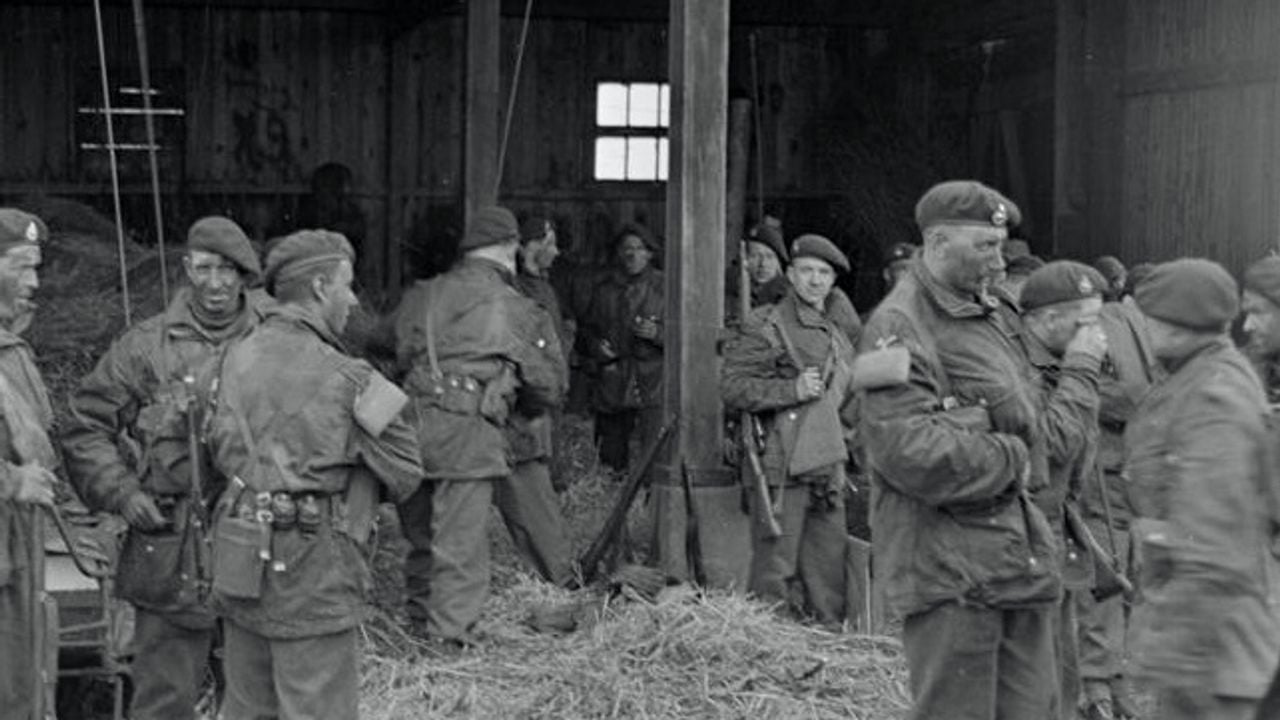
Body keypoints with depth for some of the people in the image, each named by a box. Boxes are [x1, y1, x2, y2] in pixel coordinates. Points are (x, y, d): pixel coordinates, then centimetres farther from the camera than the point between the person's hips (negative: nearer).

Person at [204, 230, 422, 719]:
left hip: (241, 561, 7)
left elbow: (223, 449, 6)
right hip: (311, 569, -7)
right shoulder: (346, 380, -13)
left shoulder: (239, 357, 4)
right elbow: (405, 476, -6)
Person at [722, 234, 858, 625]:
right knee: (775, 568, -4)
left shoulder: (837, 334, 19)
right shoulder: (764, 326, -5)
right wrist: (792, 390, -18)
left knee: (829, 567, 11)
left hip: (828, 467, 7)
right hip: (782, 465, -7)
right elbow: (732, 387, -14)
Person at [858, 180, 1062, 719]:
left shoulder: (996, 313, 15)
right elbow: (909, 451, -23)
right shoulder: (898, 327, -14)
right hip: (947, 566, -9)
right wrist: (1009, 459, -13)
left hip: (1020, 549, 9)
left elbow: (1031, 416, 29)